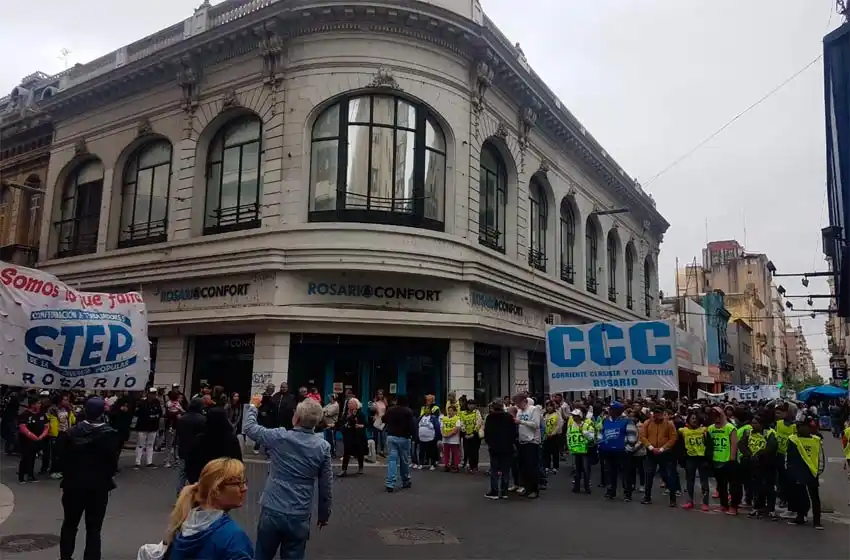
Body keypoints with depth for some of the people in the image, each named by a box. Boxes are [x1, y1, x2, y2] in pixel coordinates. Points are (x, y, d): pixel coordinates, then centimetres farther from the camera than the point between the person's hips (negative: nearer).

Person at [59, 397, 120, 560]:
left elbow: (64, 457, -3)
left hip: (73, 484, 3)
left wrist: (69, 475, 12)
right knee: (93, 528, 6)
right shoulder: (110, 434, -14)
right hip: (98, 486, -3)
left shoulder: (72, 432, -5)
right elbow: (112, 462, -14)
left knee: (69, 524, 21)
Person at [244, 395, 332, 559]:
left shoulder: (279, 437, -11)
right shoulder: (323, 447, -8)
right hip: (300, 517, 0)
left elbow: (250, 428, 7)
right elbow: (326, 485, -1)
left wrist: (253, 406, 24)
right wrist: (324, 514, 13)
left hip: (272, 511, 0)